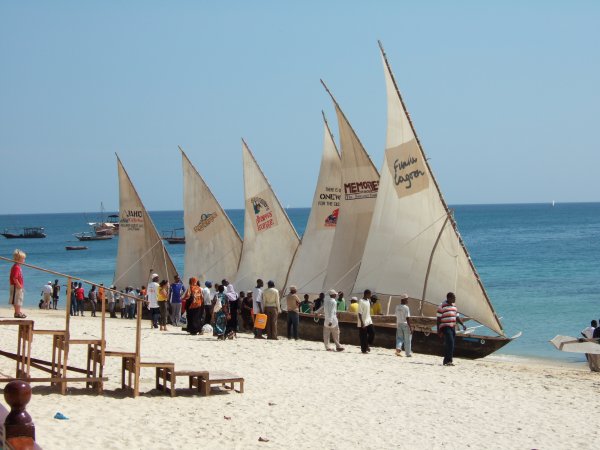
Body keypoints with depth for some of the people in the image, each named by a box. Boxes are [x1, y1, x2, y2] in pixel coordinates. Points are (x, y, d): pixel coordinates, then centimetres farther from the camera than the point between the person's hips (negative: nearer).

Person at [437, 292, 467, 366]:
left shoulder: (454, 306, 16)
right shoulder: (442, 306, -6)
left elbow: (457, 317, 20)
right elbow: (439, 318, -6)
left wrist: (463, 324, 5)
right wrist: (438, 330, -9)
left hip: (452, 327, 8)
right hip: (445, 327, -7)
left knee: (448, 345, 8)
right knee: (450, 343, -19)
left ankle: (446, 361, 14)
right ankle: (448, 360, -21)